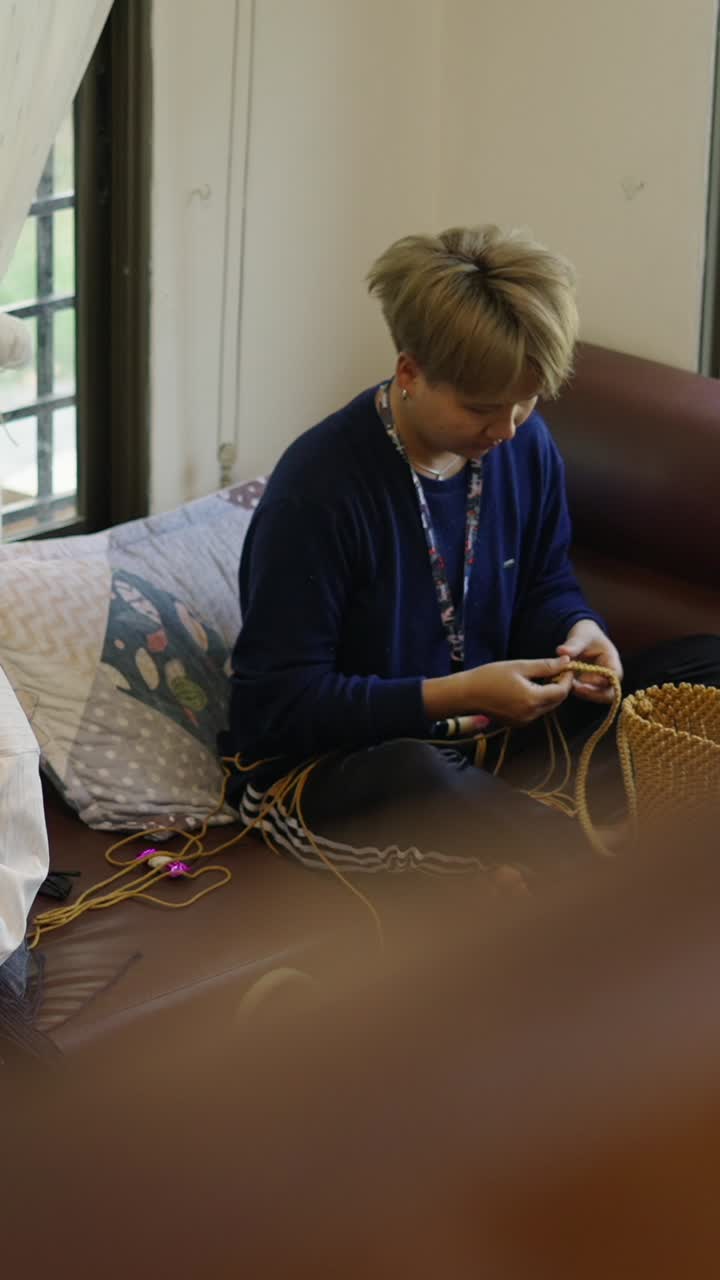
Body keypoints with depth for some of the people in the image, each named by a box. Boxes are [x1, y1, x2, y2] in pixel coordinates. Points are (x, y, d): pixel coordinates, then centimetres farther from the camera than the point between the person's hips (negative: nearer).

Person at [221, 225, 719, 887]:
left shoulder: (526, 443, -1)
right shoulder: (318, 485, -19)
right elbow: (279, 706, -19)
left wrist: (578, 629, -9)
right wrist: (453, 696, -27)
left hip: (489, 731, 7)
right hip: (315, 768, -6)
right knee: (417, 777, -43)